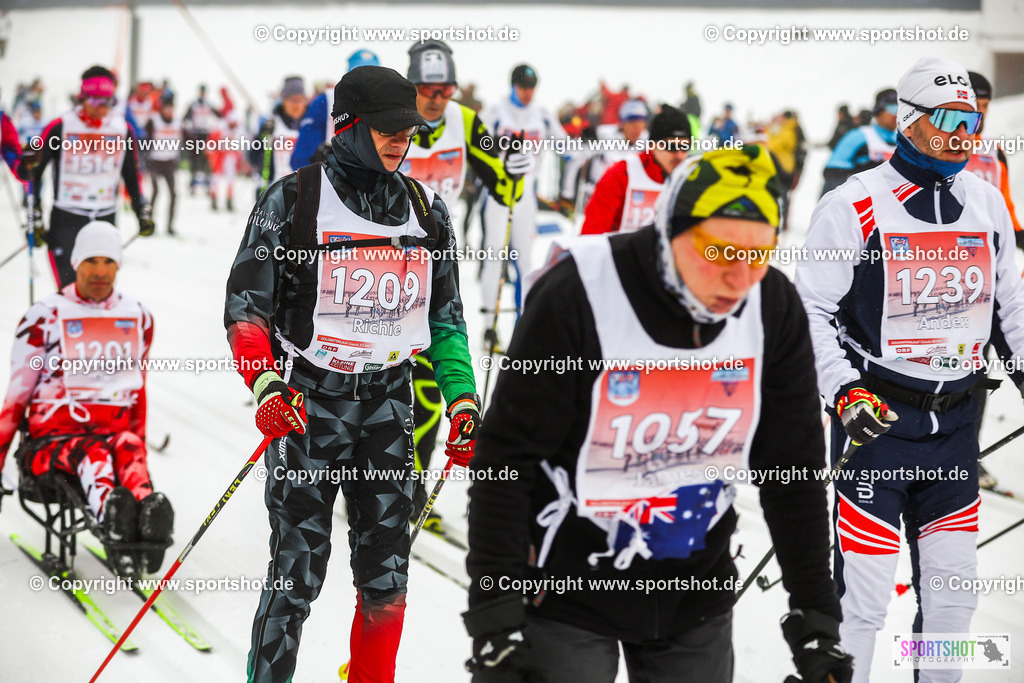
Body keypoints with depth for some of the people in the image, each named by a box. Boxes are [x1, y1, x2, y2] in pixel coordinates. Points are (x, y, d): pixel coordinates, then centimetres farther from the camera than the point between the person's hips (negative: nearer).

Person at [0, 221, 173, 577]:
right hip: (54, 436, -2)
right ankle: (111, 515, -72)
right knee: (92, 452, -38)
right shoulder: (45, 316, 5)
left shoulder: (138, 317, 16)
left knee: (127, 448, -36)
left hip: (116, 430, 2)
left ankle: (148, 517, -68)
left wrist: (139, 443, 25)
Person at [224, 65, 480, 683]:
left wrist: (463, 402, 5)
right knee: (297, 574, -5)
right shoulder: (292, 201, -5)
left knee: (386, 578, 4)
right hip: (307, 401, -4)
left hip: (388, 401, 4)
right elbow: (247, 307, -6)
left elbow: (446, 319, 16)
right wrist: (267, 387, -22)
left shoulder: (427, 211, 8)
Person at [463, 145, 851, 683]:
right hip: (569, 595, -4)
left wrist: (816, 618, 1)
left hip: (697, 597, 4)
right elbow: (504, 463, -16)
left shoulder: (774, 307, -8)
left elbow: (793, 474, 2)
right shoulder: (576, 295, -21)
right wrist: (495, 619, -19)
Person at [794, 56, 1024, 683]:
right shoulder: (853, 206, -9)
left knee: (954, 585, 11)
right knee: (863, 592, -7)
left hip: (956, 421, 5)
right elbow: (810, 310, -6)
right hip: (877, 419, -5)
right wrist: (844, 393, -17)